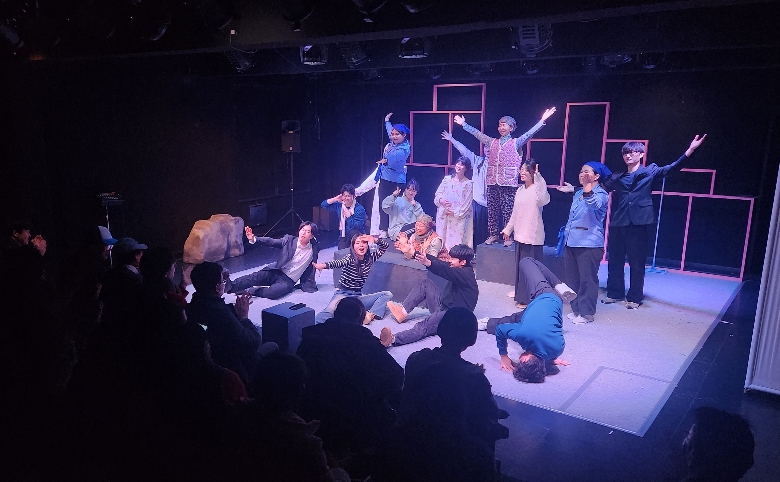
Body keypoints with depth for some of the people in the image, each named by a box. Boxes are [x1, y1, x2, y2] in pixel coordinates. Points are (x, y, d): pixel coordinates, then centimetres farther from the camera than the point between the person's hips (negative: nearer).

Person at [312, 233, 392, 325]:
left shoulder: (370, 258, 5)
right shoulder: (350, 258, -10)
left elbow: (385, 245, 9)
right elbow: (339, 262, -32)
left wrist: (374, 239, -11)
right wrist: (323, 265, -54)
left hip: (359, 297, 5)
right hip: (343, 294, -5)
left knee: (388, 294, -11)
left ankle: (371, 314, -29)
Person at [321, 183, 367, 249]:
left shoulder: (359, 209, -15)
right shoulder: (339, 205, 2)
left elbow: (356, 227, -23)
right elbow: (323, 204, 4)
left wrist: (348, 215, -26)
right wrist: (335, 199, -8)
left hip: (356, 236, -3)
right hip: (343, 236, 3)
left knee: (354, 232, -33)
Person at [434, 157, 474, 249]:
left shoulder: (468, 183, -3)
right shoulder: (447, 179, 9)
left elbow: (466, 202, -6)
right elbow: (438, 194, 9)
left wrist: (455, 212, -12)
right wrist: (441, 200, -12)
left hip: (459, 218, -4)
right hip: (443, 216, 4)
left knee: (456, 240, -5)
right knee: (442, 238, 5)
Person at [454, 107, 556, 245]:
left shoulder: (516, 143, 4)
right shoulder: (492, 142, 16)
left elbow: (530, 133, -6)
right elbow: (477, 134, 21)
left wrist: (542, 120, -18)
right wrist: (464, 124, 23)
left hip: (508, 182, -4)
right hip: (492, 182, 4)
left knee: (507, 210, -4)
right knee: (492, 210, 6)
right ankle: (493, 235, 15)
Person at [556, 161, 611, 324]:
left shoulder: (600, 194, -10)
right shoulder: (578, 193, 15)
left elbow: (594, 204, -35)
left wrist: (587, 186, -49)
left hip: (589, 244, -8)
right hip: (571, 242, 9)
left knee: (587, 279, -3)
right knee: (572, 279, 13)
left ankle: (587, 313, 6)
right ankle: (576, 309, 23)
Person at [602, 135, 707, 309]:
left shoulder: (650, 171, 7)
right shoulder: (616, 177, 16)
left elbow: (670, 169, -5)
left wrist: (690, 150, -18)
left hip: (638, 222, -3)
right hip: (617, 223, 4)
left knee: (637, 262, 2)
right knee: (614, 260, 9)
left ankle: (635, 298, 12)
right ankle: (615, 293, 22)